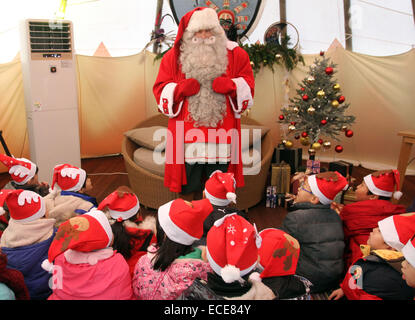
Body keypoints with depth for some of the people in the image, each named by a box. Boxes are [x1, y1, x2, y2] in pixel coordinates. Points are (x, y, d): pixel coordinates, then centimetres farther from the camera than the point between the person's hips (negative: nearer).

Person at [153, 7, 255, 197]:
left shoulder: (235, 54, 8)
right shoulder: (174, 56, 8)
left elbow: (247, 84, 10)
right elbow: (160, 89, 8)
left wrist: (231, 85, -11)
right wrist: (181, 89, -11)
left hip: (221, 130, 0)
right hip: (186, 132, 0)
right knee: (187, 186, 7)